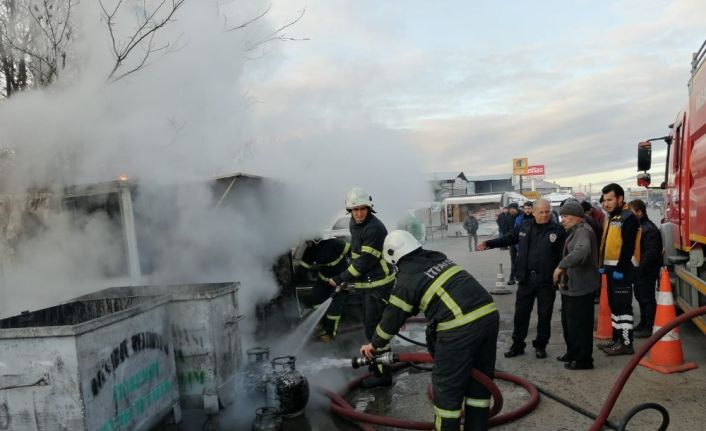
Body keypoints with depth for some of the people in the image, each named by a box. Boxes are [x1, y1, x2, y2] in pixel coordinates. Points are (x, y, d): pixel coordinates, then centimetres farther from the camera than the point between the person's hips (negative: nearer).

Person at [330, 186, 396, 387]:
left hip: (379, 283, -10)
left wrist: (340, 278, -18)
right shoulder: (355, 224, 6)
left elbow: (364, 262, -24)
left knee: (374, 327, -6)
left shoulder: (374, 229, -24)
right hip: (369, 282, 10)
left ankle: (383, 374, 4)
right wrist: (347, 278, 16)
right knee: (369, 324, 21)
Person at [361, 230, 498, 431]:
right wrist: (408, 311, 46)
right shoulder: (438, 258, 20)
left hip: (459, 328, -8)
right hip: (489, 314, 8)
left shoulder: (407, 279, -1)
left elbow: (393, 317, 8)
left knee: (446, 384, 9)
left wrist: (375, 344, 25)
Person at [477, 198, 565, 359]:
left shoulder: (557, 229, -7)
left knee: (544, 314, 9)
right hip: (526, 278, 3)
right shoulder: (524, 227, 5)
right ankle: (517, 345, 22)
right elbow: (508, 238, 17)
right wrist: (488, 244, 10)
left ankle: (540, 346, 24)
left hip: (547, 280, -3)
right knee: (521, 313, 9)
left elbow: (563, 254, -9)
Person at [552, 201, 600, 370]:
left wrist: (561, 266, -34)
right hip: (572, 285, 11)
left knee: (579, 324, -3)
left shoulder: (583, 231, -18)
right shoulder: (575, 231, 17)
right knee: (569, 322, 19)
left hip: (581, 287, -11)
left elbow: (581, 252, -38)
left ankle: (583, 359, 7)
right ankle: (573, 353, 33)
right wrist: (563, 270, 22)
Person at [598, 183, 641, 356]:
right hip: (611, 268, 10)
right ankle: (617, 338, 25)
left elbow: (628, 246, -20)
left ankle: (626, 343, 0)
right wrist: (602, 265, 16)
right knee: (614, 304, 15)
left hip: (622, 270, -10)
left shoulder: (628, 218, -13)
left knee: (623, 306, -6)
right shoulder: (611, 218, 16)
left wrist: (620, 269, -22)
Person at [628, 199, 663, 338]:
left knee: (647, 298, -1)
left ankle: (649, 327, 8)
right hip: (638, 270, 10)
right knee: (640, 297, 18)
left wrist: (640, 268, -23)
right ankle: (643, 323, 30)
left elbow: (651, 253, -25)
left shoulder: (650, 229, -19)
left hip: (646, 272, -10)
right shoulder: (637, 226, 11)